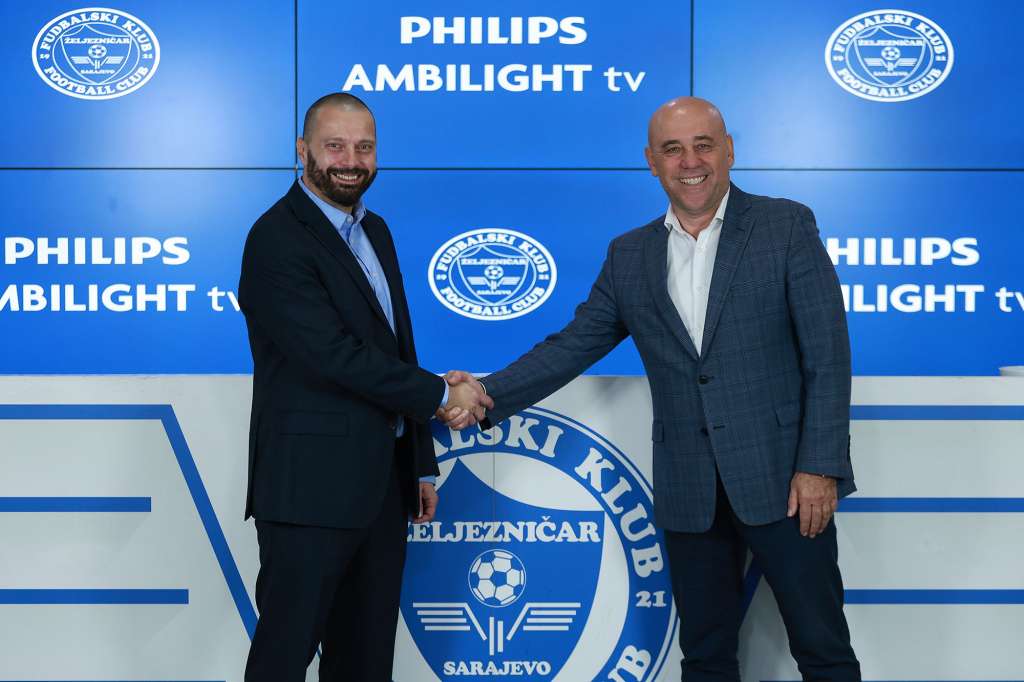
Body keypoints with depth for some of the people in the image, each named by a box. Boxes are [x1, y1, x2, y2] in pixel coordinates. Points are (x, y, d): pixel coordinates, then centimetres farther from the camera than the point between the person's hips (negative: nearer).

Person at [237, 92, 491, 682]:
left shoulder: (374, 231, 14)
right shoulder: (278, 240, -13)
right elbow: (334, 355, -22)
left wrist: (422, 463, 17)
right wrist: (439, 393, -12)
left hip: (383, 482, 8)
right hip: (311, 486, -8)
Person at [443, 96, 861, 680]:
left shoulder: (788, 227, -2)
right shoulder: (629, 256, 9)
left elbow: (827, 354, -6)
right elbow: (573, 346, 7)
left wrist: (819, 466, -13)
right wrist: (490, 394, -8)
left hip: (781, 478, -3)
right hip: (688, 492, 4)